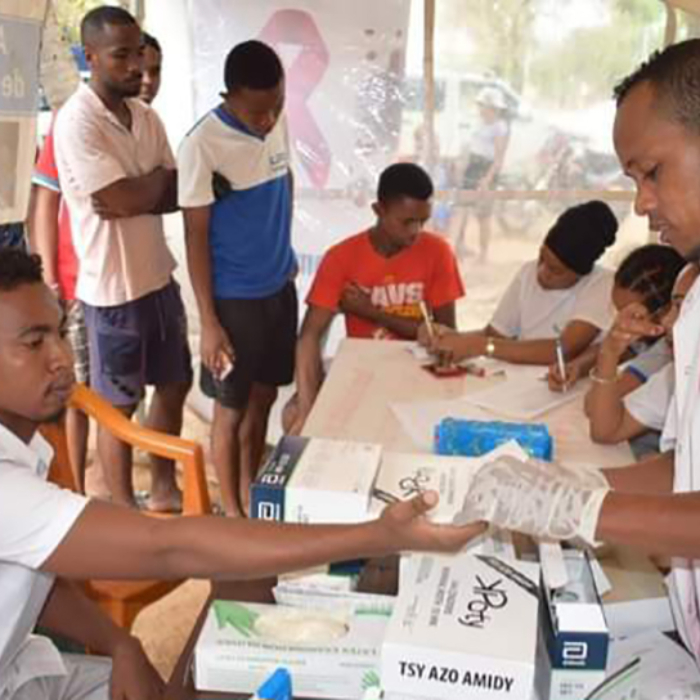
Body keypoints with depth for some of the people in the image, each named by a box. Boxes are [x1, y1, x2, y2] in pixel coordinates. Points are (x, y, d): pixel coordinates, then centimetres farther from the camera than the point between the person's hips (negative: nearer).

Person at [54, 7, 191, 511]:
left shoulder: (146, 116, 6)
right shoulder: (77, 122, -17)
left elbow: (178, 195, 4)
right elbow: (123, 199, -24)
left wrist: (137, 195, -15)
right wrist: (159, 178, -5)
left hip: (159, 276, 8)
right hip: (113, 287, -7)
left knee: (174, 384, 18)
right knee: (119, 404, 7)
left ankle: (164, 488, 37)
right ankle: (125, 511, 25)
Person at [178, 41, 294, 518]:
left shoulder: (278, 122, -2)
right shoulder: (202, 145, -20)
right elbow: (196, 236, -17)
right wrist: (208, 321, -16)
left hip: (280, 287, 6)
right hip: (234, 298, -6)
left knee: (263, 397, 17)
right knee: (231, 409, 8)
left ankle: (251, 495, 35)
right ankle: (233, 514, 25)